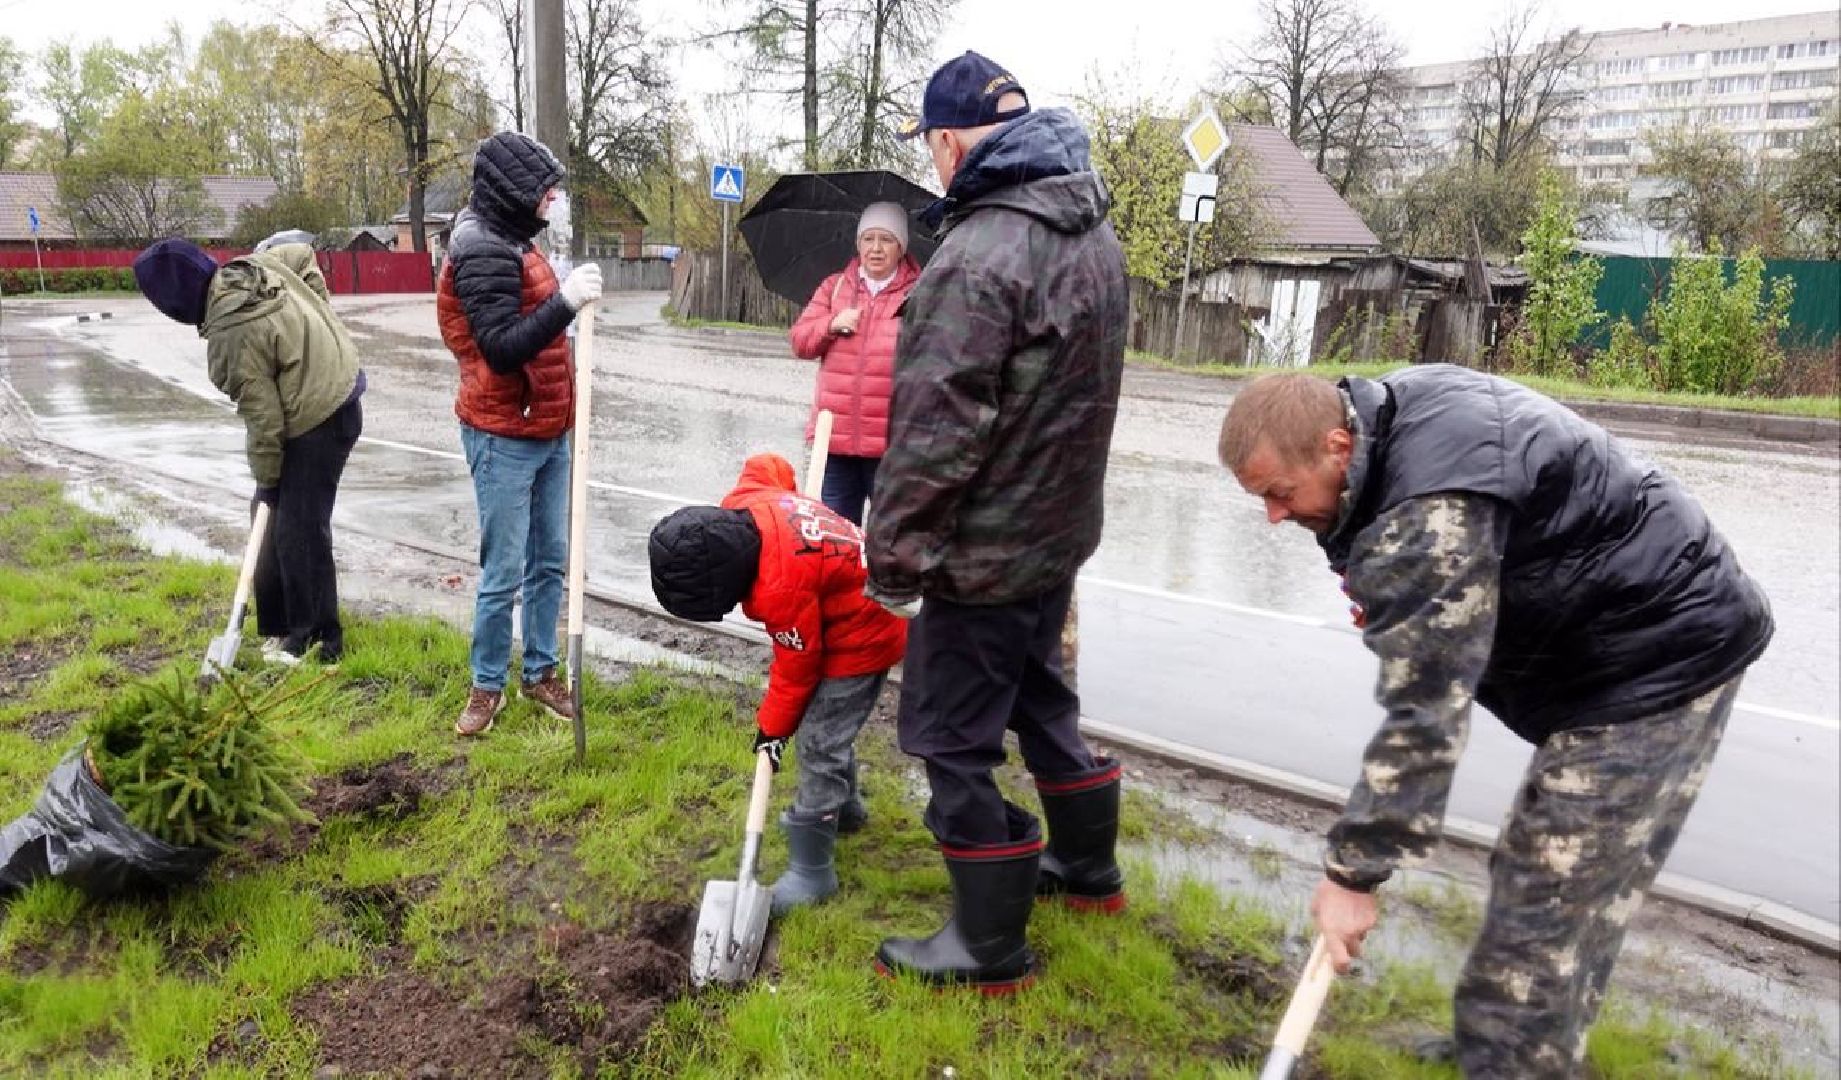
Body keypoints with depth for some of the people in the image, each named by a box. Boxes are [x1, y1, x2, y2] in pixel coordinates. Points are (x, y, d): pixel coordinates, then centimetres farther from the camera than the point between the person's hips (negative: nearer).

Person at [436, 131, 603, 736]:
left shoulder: (512, 243, 14)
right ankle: (488, 686, 14)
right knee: (504, 572, -1)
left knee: (549, 561, 13)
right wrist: (565, 301, -31)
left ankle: (540, 673, 25)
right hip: (504, 439, -9)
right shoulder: (484, 252, -16)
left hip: (547, 433, 9)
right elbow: (501, 349, -25)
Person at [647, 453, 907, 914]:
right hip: (856, 606, 10)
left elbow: (797, 667, -21)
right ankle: (844, 807, 45)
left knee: (818, 745, -8)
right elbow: (768, 466, 9)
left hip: (862, 637, -10)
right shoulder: (742, 504, -14)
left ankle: (811, 871, 2)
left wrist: (773, 727, -4)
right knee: (825, 723, 24)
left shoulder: (782, 589, -36)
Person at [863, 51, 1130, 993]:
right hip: (1063, 525, 9)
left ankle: (990, 948, 18)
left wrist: (894, 556, -15)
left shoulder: (977, 256, -23)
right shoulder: (1093, 232, 7)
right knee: (1038, 696, 26)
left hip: (984, 548, -9)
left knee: (953, 737, 5)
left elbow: (933, 433, -24)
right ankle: (1087, 868, 43)